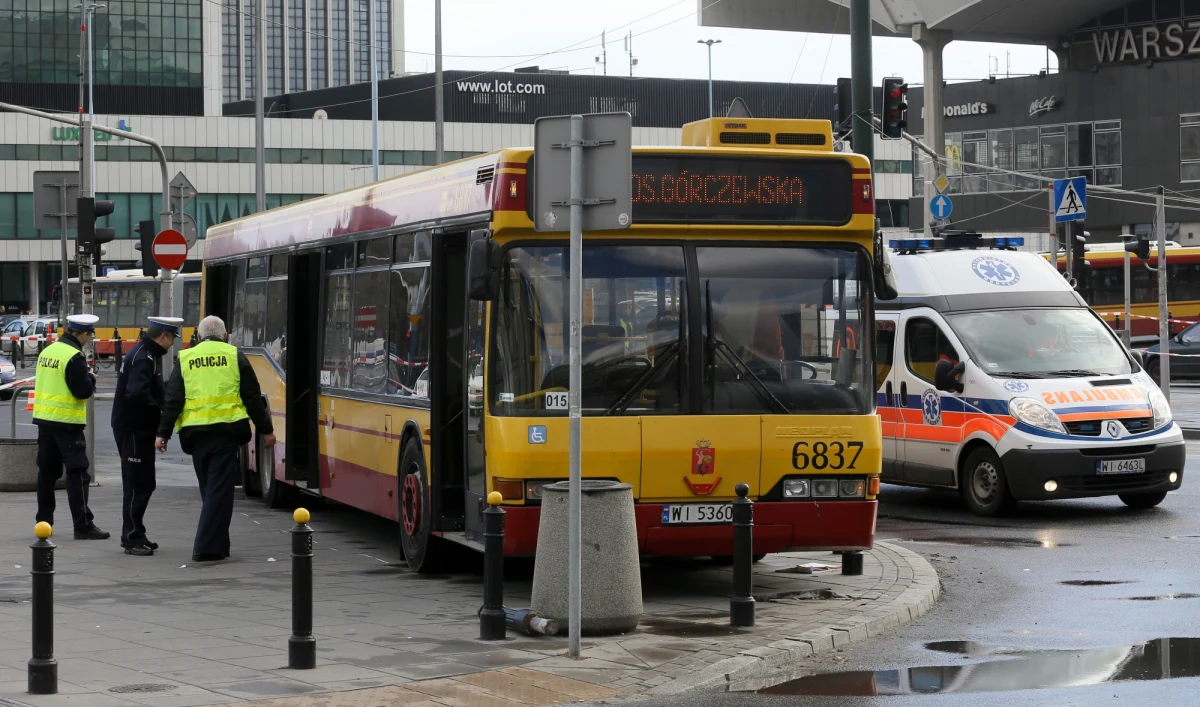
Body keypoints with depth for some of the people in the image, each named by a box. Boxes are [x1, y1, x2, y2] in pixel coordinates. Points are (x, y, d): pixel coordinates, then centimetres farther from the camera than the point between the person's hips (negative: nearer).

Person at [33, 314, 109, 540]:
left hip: (44, 419, 8)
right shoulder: (74, 356, -16)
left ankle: (44, 521, 19)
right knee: (77, 473, -5)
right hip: (66, 421, -8)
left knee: (47, 471, 14)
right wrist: (91, 378, 0)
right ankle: (83, 525, -6)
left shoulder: (47, 351, 9)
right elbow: (83, 391, -19)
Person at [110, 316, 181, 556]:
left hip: (140, 429, 11)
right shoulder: (143, 357, -19)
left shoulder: (148, 354, 15)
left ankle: (134, 535, 24)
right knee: (137, 485, -6)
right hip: (133, 429, -11)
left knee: (144, 484, 16)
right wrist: (159, 411, -20)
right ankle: (133, 538, -1)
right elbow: (137, 392, -31)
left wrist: (160, 408, 3)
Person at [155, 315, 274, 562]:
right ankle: (207, 548, -10)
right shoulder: (234, 356, 5)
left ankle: (218, 545, 21)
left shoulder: (185, 359, 10)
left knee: (210, 488, 15)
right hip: (226, 430, -3)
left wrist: (163, 433, 5)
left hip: (195, 433, 3)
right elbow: (253, 397, 4)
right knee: (220, 489, -3)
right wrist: (266, 430, 9)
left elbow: (172, 401, 4)